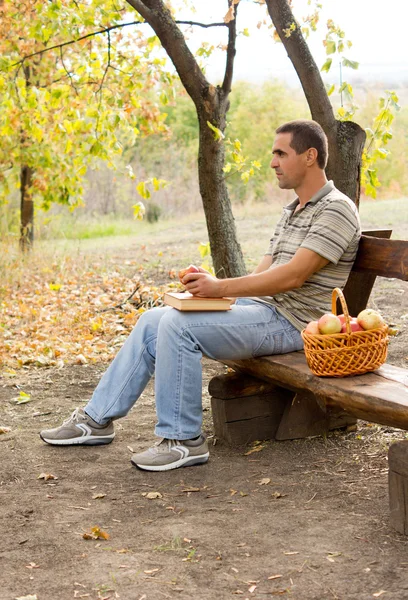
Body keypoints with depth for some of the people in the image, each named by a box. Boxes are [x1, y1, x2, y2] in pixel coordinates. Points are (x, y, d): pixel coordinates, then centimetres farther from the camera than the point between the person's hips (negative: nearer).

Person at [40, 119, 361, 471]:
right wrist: (208, 286, 0)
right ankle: (98, 419, 9)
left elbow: (292, 276, -22)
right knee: (153, 320, 1)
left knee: (178, 324, -25)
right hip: (261, 308, 9)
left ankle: (183, 440, -16)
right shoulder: (292, 211, 20)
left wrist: (220, 287, -23)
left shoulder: (336, 209, -11)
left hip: (289, 322, -9)